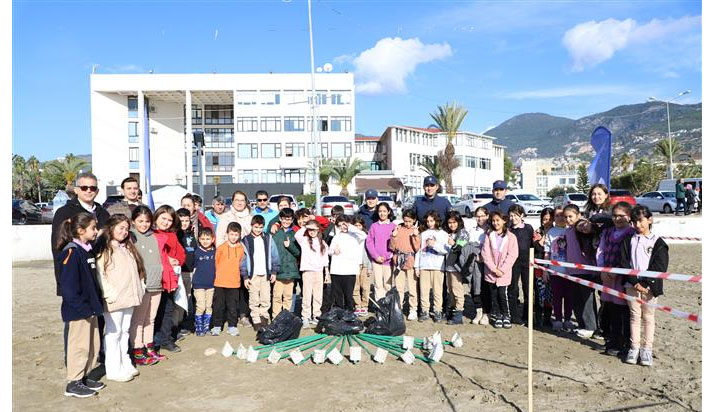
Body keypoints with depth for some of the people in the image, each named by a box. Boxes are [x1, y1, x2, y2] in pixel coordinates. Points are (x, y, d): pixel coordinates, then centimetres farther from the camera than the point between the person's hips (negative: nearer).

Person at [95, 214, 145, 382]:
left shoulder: (128, 248, 15)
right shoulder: (104, 250, -8)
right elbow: (100, 276, -14)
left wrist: (138, 290, 8)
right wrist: (112, 294, -18)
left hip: (129, 298, 7)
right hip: (113, 300, -7)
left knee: (124, 332, 15)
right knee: (113, 333, 1)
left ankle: (125, 364, 24)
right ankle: (114, 370, 9)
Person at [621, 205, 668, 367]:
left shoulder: (658, 242, -1)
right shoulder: (629, 240, 6)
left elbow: (659, 266, -8)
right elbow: (624, 263, 0)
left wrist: (644, 283, -15)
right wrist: (634, 282, -11)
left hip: (649, 286, -2)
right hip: (632, 285, 2)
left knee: (648, 317, 7)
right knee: (634, 316, 8)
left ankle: (646, 349, 15)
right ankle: (634, 347, 15)